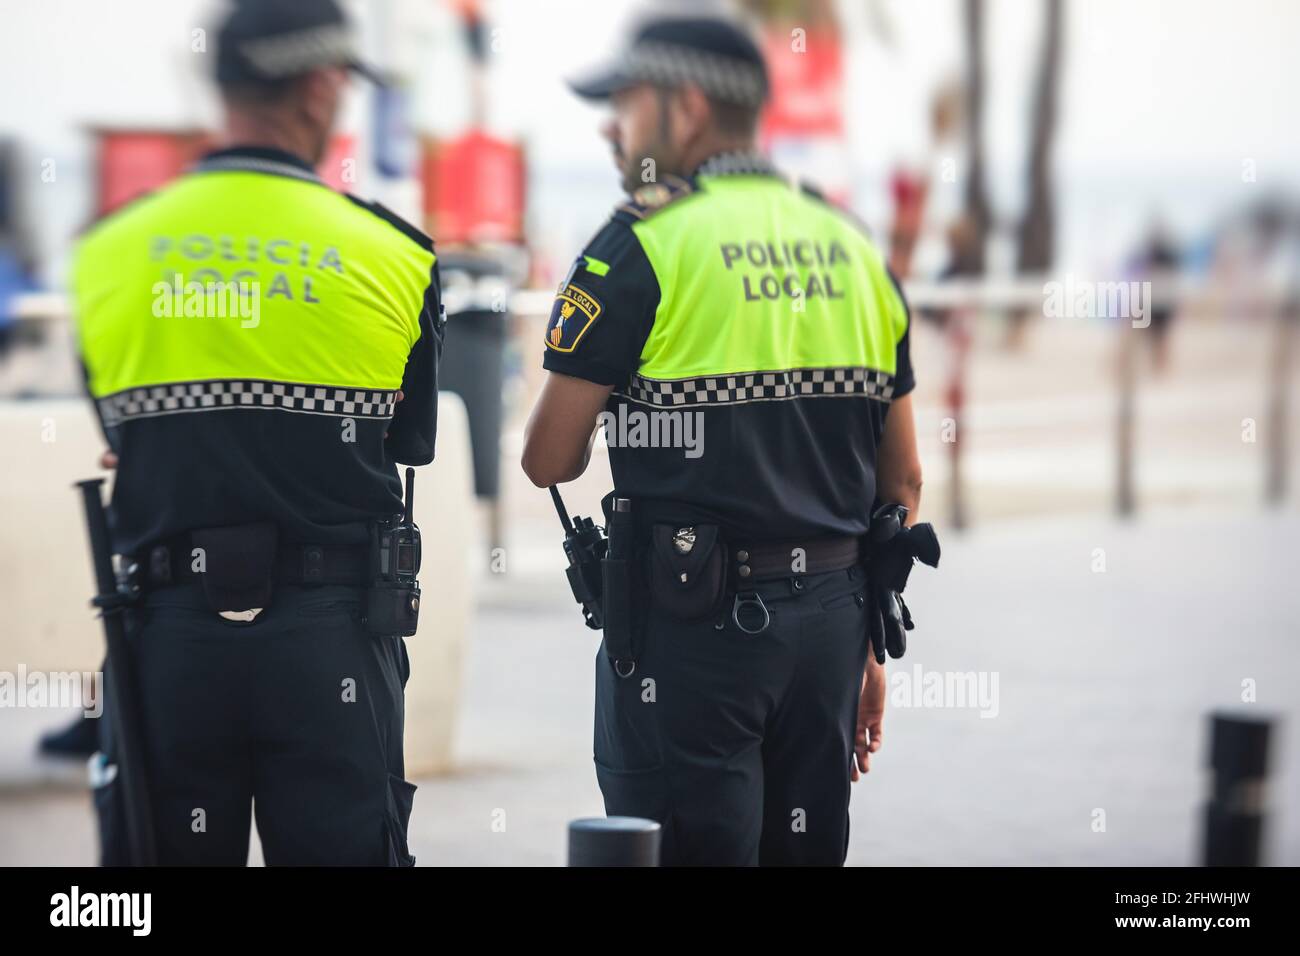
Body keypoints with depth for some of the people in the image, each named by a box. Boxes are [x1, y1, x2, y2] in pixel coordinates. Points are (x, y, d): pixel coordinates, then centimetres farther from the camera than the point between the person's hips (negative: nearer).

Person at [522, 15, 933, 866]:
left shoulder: (644, 246, -8)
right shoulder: (853, 249, 11)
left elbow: (549, 461, -8)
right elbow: (902, 480, 14)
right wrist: (867, 648, 20)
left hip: (691, 626, -6)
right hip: (829, 615, 6)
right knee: (807, 847, 13)